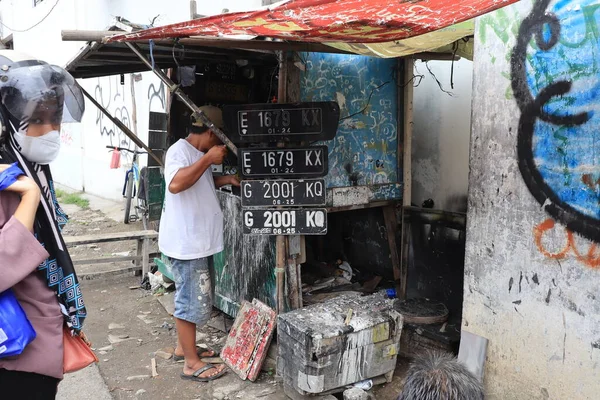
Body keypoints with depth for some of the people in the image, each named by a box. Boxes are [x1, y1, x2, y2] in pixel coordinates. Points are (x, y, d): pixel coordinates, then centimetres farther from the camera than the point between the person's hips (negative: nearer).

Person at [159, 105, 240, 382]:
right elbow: (175, 184, -35)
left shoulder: (197, 153, 15)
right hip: (185, 242, -10)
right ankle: (191, 363, 8)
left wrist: (226, 180, 16)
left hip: (196, 241, 10)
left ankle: (183, 347, 33)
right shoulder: (180, 150, -16)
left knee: (190, 298, 19)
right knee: (192, 301, -3)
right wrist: (209, 159, -29)